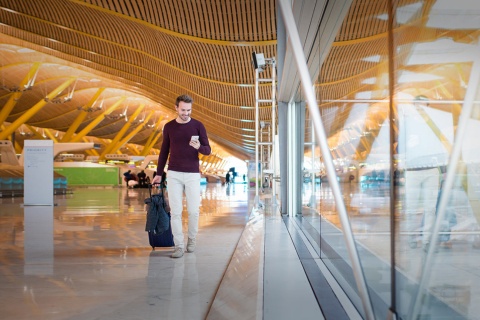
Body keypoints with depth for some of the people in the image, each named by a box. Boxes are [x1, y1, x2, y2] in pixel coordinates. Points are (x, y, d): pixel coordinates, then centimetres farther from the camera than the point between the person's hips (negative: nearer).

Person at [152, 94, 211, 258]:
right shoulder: (169, 127, 4)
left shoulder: (198, 126, -2)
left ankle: (192, 239, 27)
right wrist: (159, 174, 10)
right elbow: (164, 151, 11)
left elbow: (208, 150, -2)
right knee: (175, 211, -2)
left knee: (193, 210, 4)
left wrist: (198, 147, -24)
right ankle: (179, 246, 6)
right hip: (174, 174, 1)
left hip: (193, 174, -1)